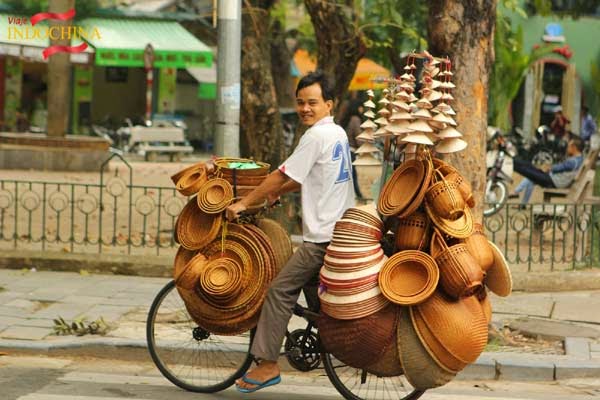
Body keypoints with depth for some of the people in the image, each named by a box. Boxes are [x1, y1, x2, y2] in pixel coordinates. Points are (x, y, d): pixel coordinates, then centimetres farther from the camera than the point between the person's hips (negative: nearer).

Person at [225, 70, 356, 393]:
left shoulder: (316, 136, -13)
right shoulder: (338, 133, 16)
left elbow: (282, 175, -13)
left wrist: (243, 203, -6)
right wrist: (276, 191, 26)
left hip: (323, 237, -10)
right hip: (341, 231, 10)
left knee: (280, 290, -8)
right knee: (316, 290, 20)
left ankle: (267, 364, -8)